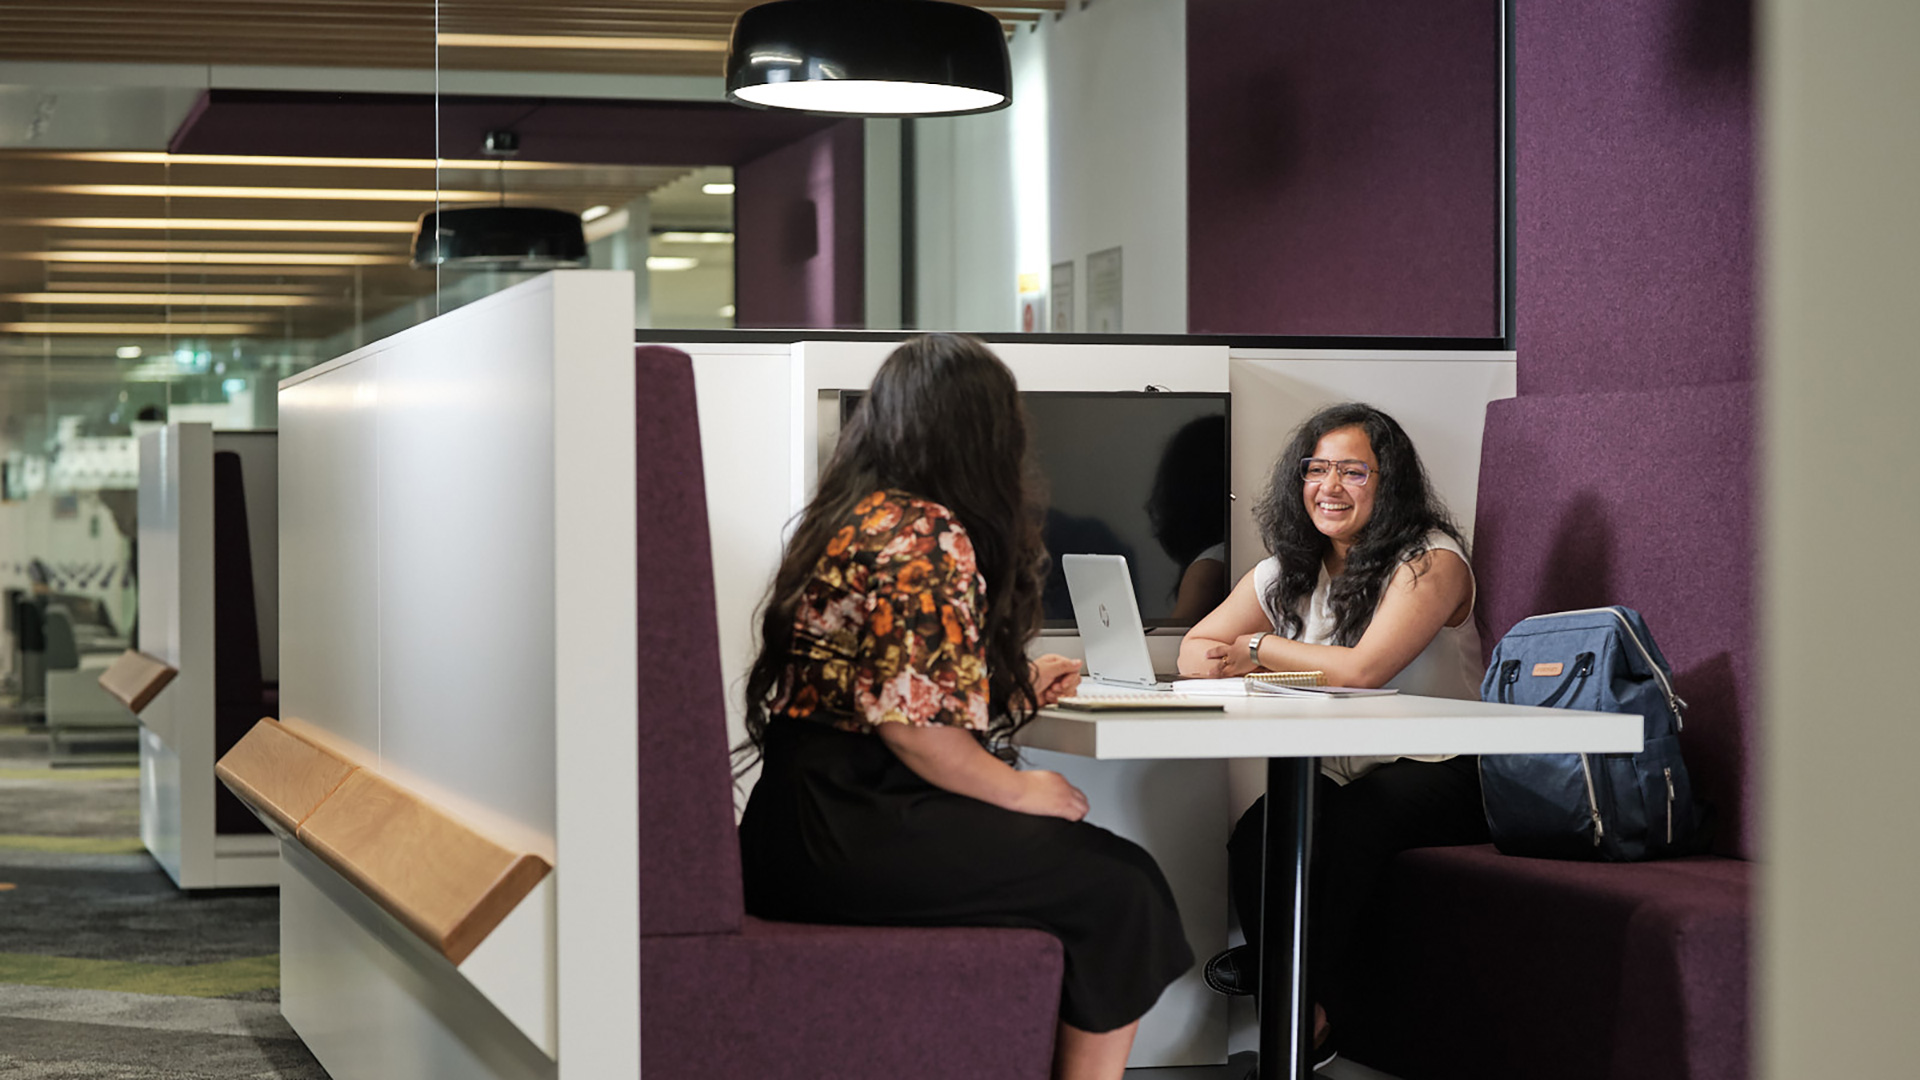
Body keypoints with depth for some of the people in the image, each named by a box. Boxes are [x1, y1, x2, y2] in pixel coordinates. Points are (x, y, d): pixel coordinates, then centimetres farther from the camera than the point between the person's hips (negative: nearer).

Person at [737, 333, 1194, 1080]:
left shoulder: (850, 520, 16)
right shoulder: (927, 536, -14)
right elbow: (911, 722, -20)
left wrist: (1011, 688, 26)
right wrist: (1022, 791, -7)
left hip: (808, 820, 10)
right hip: (850, 832, -10)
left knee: (1072, 860, 16)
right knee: (1118, 886, -5)